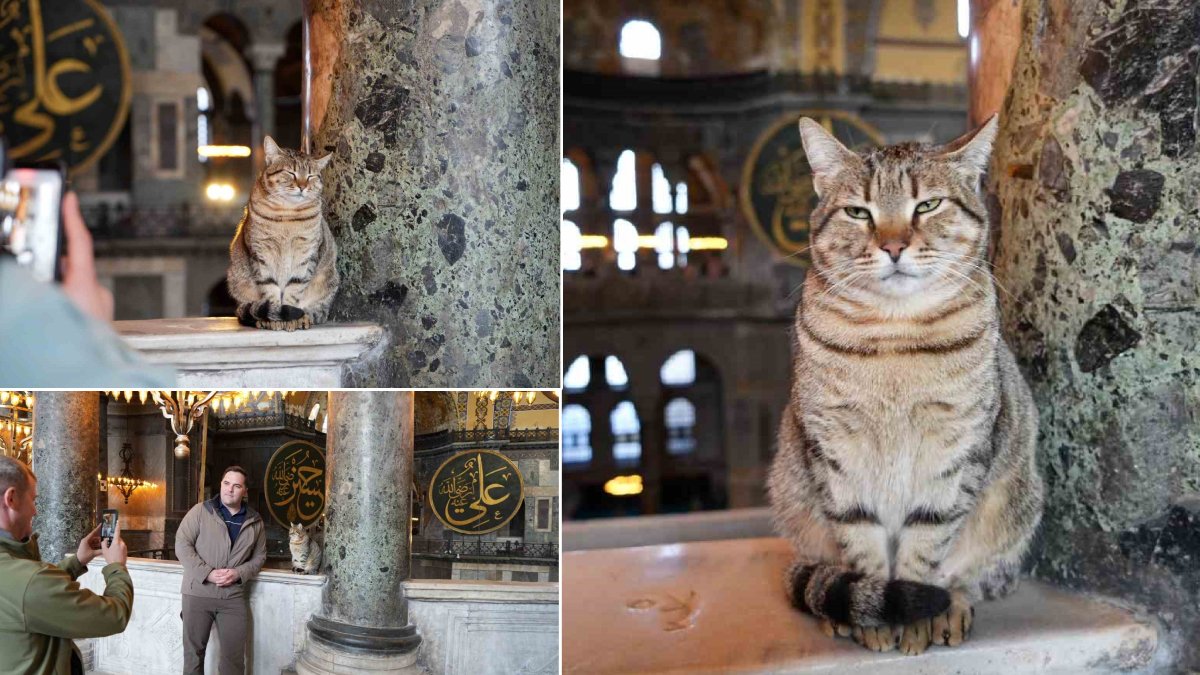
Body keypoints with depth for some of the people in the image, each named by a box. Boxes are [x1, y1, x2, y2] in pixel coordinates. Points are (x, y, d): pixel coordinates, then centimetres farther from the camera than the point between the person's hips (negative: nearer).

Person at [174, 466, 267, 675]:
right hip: (197, 593, -2)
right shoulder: (201, 511, -1)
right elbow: (182, 545, -6)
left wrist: (238, 573, -9)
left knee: (234, 656, 4)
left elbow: (259, 556, 11)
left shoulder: (255, 521, 7)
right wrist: (207, 573, -17)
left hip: (234, 596, 2)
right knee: (193, 651, 7)